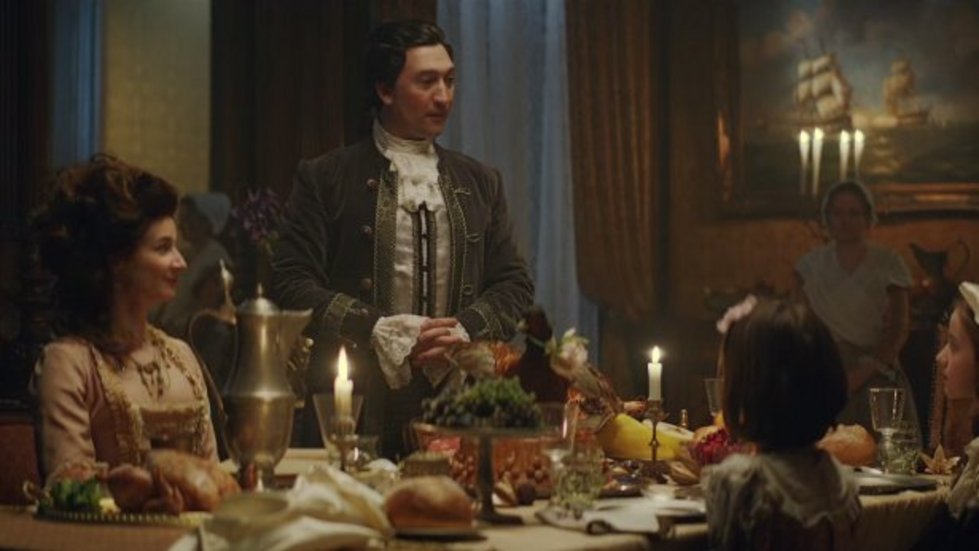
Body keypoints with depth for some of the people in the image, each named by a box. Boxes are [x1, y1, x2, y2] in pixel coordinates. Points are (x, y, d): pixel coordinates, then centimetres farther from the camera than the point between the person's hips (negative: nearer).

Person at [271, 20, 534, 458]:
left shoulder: (480, 182, 15)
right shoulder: (325, 179, 2)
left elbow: (514, 284, 14)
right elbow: (290, 282, -4)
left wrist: (466, 330, -7)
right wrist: (382, 332, -14)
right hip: (356, 409, -3)